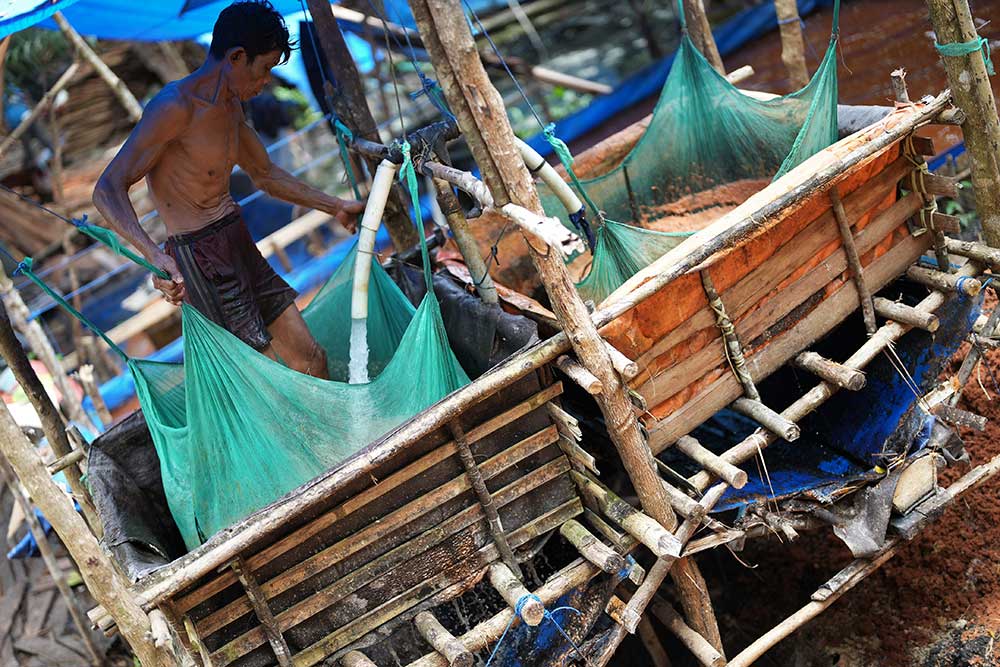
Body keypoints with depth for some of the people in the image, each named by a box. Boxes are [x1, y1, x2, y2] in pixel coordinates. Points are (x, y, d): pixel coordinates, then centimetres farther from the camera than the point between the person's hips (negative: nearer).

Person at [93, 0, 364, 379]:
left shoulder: (230, 106, 11)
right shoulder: (175, 107, -18)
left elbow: (265, 175, 27)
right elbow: (108, 190, -24)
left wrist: (334, 206, 29)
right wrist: (155, 256, -38)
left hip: (240, 245, 9)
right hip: (200, 259, -9)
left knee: (312, 361, 11)